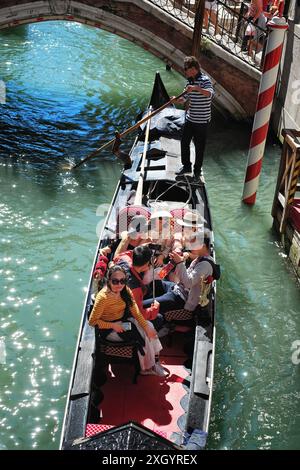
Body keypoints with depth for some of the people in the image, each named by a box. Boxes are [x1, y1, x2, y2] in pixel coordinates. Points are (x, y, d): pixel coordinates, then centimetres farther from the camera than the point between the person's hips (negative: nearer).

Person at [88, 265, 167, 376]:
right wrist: (114, 326, -23)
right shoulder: (103, 297, -26)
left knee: (148, 326, -11)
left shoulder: (125, 291, -6)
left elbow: (135, 311, -5)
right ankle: (147, 368, 2)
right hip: (108, 329, -7)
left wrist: (146, 326, -17)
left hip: (122, 321, 7)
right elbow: (92, 321, -22)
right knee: (140, 336, -17)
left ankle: (154, 360, -3)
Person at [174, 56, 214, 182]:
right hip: (190, 118, 7)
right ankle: (186, 166, 35)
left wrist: (196, 88, -47)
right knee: (184, 142, 16)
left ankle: (197, 171, 22)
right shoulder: (190, 81, 8)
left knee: (199, 147, 6)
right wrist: (178, 99, -5)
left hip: (201, 120, -7)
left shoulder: (204, 80, -16)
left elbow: (210, 94, -34)